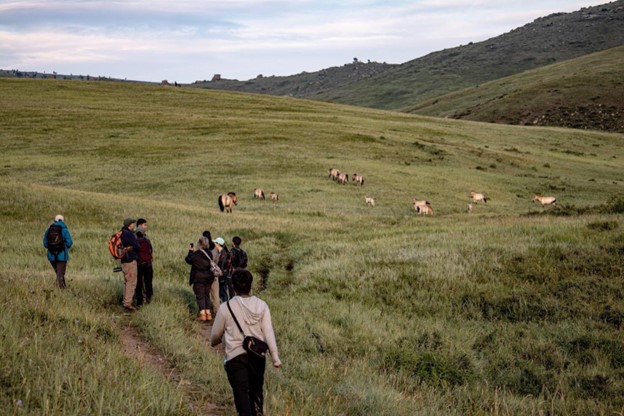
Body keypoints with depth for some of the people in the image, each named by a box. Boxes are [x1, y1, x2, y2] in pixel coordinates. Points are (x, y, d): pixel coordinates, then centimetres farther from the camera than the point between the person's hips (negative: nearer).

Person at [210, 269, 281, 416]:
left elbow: (215, 335, 5)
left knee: (241, 393, -2)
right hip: (257, 355, 3)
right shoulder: (261, 305, -3)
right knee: (256, 390, 21)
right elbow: (268, 333, -9)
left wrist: (214, 342, 28)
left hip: (235, 356, -3)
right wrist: (275, 357, -10)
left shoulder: (226, 308, -7)